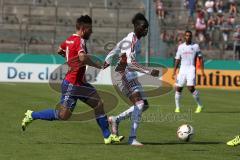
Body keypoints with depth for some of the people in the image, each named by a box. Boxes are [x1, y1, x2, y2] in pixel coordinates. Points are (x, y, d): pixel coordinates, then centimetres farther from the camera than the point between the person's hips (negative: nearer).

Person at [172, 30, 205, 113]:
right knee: (178, 88, 0)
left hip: (191, 69, -3)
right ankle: (177, 107, 13)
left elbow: (200, 58, 6)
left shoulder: (195, 46, 4)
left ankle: (199, 105, -5)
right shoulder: (180, 47, 11)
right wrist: (174, 72, 7)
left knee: (191, 87, -18)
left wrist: (202, 70, -2)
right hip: (182, 69, 3)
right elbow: (177, 60, 13)